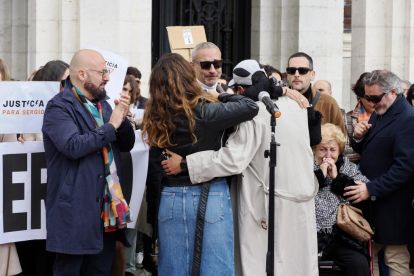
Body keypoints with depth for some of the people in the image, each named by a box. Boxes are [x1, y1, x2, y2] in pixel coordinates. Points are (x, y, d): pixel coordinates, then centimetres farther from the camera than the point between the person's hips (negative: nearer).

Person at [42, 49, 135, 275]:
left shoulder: (102, 104, 16)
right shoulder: (59, 107, -9)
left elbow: (127, 145, 15)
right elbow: (73, 146, -25)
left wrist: (122, 119, -4)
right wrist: (111, 126, -16)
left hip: (107, 210, 8)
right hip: (75, 210, -8)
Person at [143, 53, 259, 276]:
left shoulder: (156, 118, 0)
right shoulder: (204, 112, -13)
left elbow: (153, 168, 3)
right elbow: (251, 107, -16)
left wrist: (152, 211, 12)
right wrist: (219, 96, 1)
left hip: (171, 199, 4)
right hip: (210, 197, -4)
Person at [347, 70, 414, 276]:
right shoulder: (379, 113, 13)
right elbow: (365, 151, 21)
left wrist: (371, 189, -22)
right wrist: (359, 137, -2)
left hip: (391, 206, -8)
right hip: (370, 199, 8)